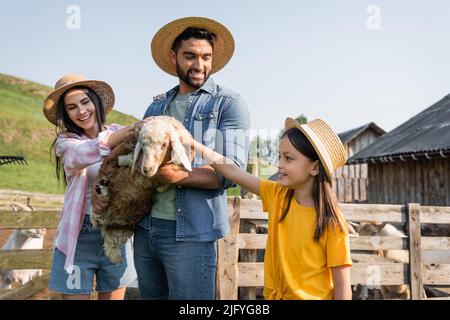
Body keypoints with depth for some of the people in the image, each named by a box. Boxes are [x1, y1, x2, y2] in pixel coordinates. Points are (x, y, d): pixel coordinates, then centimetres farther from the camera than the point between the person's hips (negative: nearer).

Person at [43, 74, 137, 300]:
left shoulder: (118, 133, 4)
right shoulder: (66, 141, -2)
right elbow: (85, 154, -25)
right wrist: (137, 127, -31)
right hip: (79, 237, -1)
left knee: (113, 296, 11)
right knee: (76, 294, 6)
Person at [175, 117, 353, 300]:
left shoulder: (330, 222, -16)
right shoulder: (277, 195, -2)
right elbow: (234, 173, -2)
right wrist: (193, 144, -5)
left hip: (312, 296, -5)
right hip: (274, 295, 5)